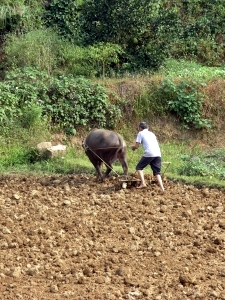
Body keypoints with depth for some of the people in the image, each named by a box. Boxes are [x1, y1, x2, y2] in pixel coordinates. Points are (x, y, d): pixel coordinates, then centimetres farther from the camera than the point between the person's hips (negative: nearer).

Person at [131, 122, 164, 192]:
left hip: (149, 154, -5)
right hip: (158, 154, 5)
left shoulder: (140, 133, 10)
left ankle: (143, 183, -6)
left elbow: (136, 146, 6)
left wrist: (133, 147, 28)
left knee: (139, 167, 12)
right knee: (157, 172, 9)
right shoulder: (152, 133, 27)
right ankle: (162, 188, -8)